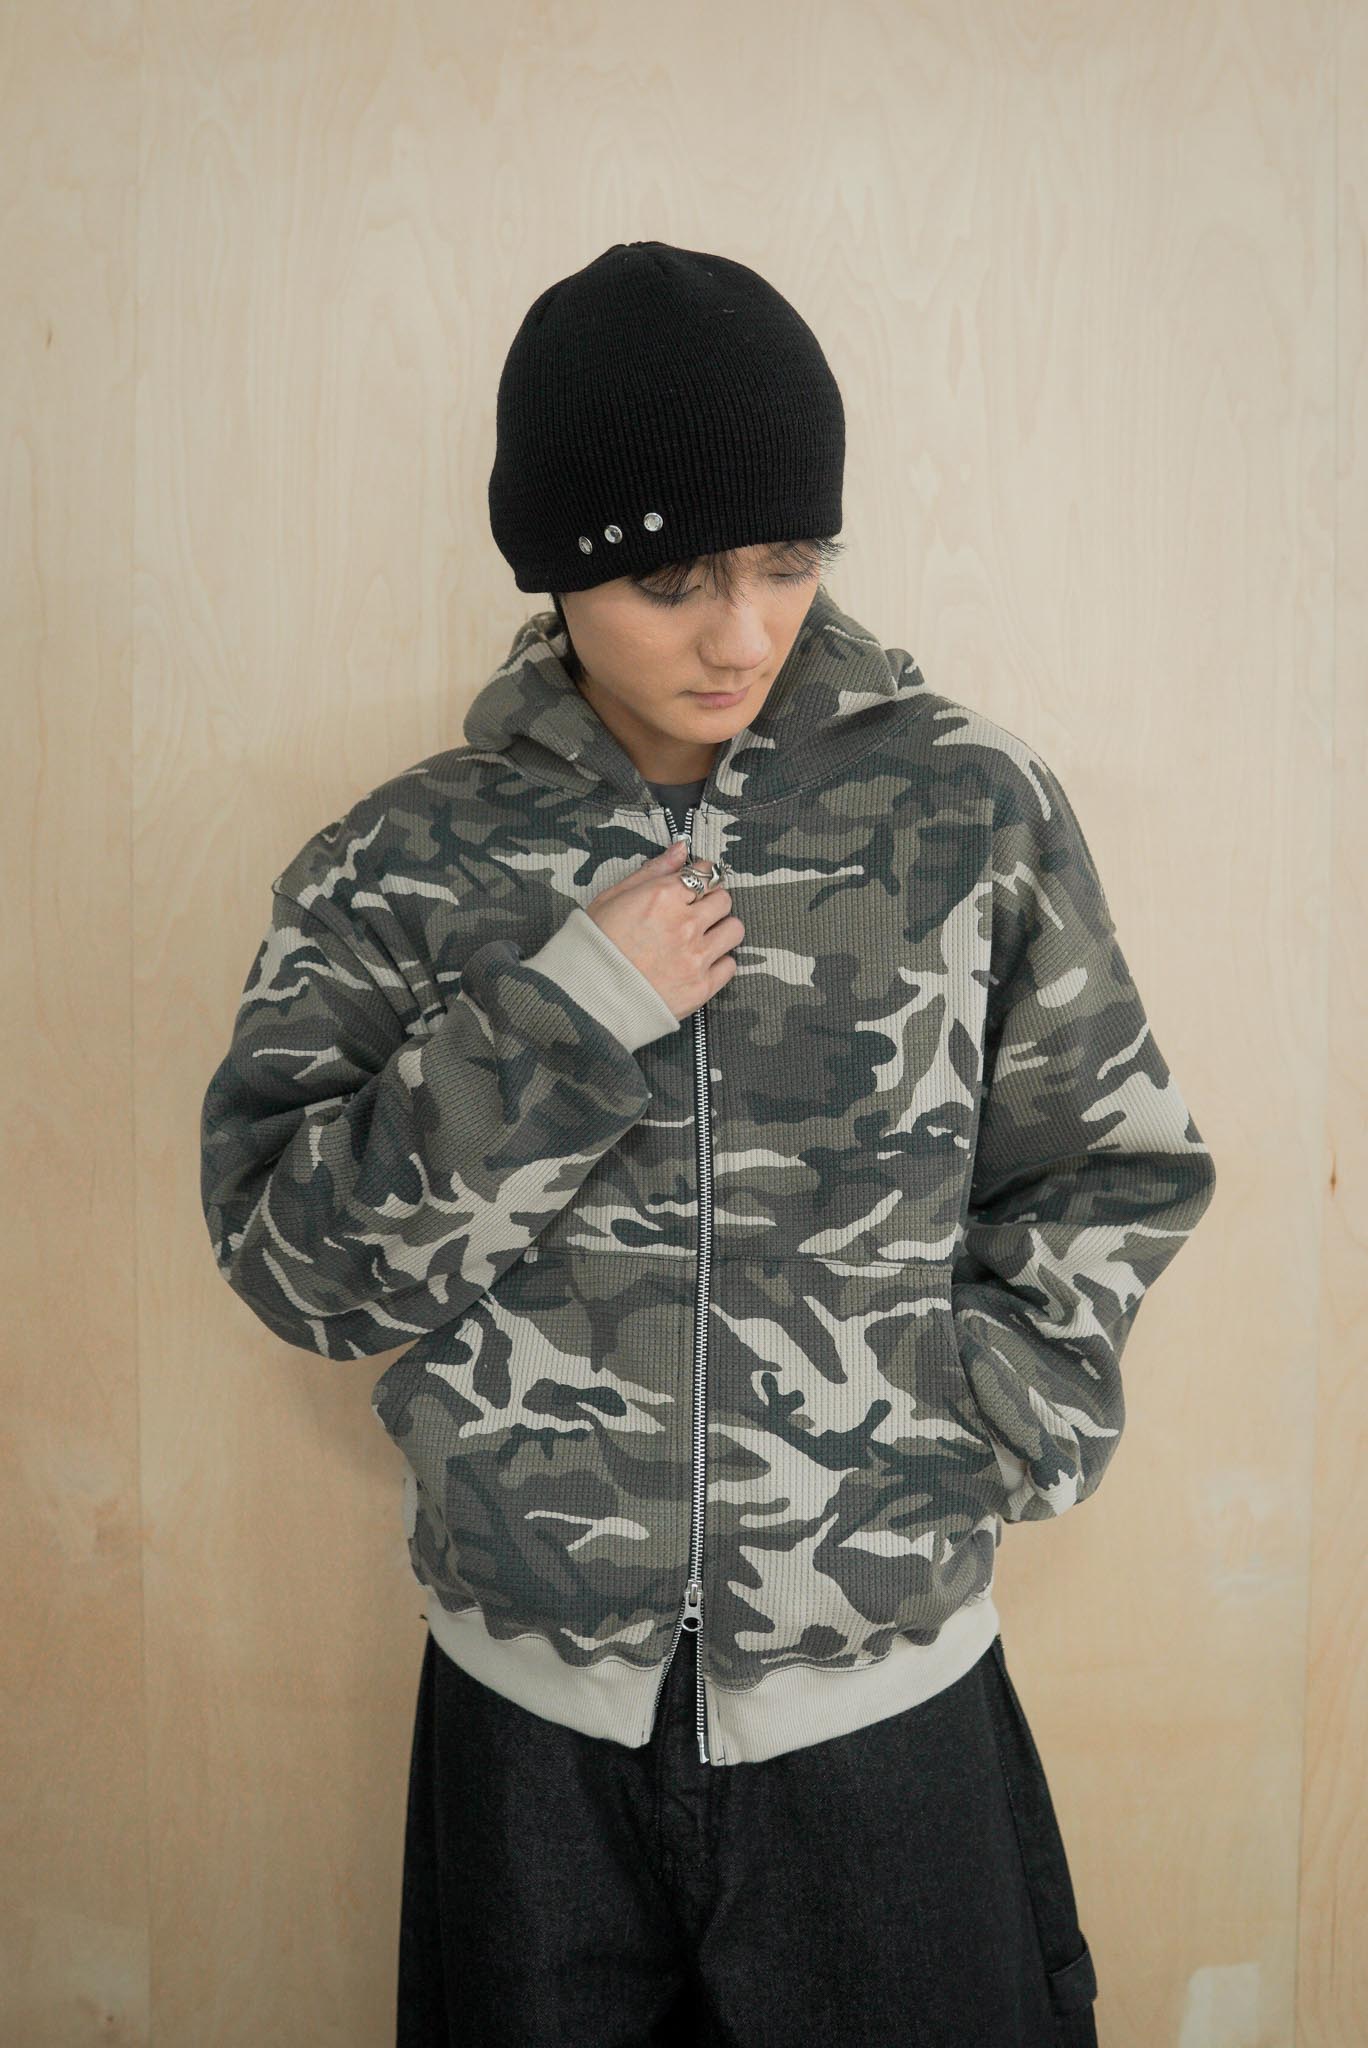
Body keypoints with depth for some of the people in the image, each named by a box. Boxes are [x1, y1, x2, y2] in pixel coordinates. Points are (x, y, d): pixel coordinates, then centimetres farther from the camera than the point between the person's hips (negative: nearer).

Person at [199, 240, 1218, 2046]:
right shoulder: (400, 871, -6)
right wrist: (561, 1018, -20)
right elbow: (294, 1263, -10)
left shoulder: (975, 811, -7)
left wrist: (993, 1411, -8)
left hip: (886, 1691, 0)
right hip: (538, 1698, 1)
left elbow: (1107, 1170, 3)